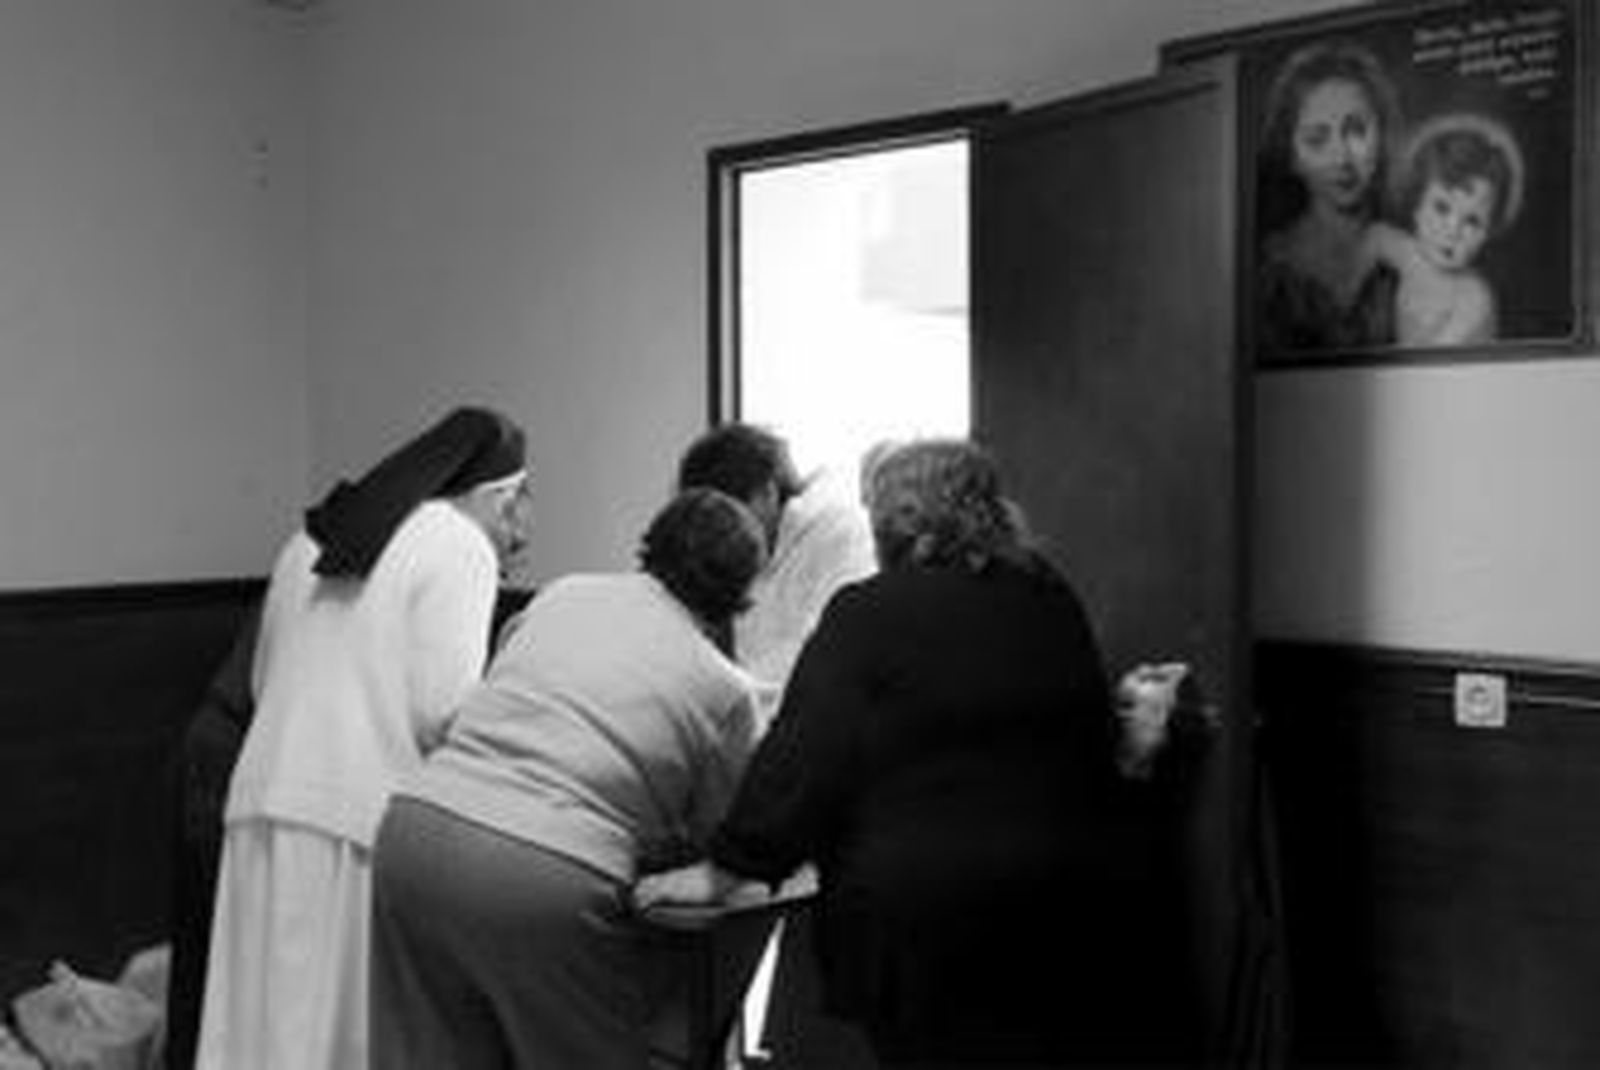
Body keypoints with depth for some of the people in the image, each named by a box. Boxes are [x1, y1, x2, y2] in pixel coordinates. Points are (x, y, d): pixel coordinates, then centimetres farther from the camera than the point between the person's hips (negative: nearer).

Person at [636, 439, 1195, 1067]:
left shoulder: (866, 615, -6)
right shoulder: (1052, 604, 9)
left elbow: (803, 763, -9)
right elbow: (1095, 752, 14)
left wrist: (720, 874, -2)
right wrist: (1139, 748, 33)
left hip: (916, 918, -4)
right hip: (1064, 915, 5)